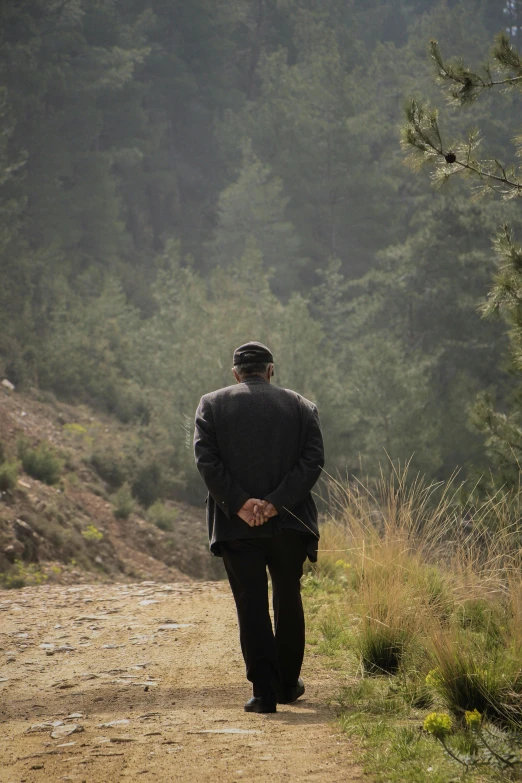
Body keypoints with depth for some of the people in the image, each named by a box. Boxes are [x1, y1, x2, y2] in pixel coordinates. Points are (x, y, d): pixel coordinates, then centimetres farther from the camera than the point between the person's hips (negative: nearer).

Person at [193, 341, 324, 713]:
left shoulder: (212, 404, 5)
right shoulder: (302, 406, 8)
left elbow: (206, 458, -8)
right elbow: (313, 460, -5)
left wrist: (238, 503, -12)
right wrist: (277, 502, -12)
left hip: (236, 525, -1)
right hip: (289, 522, 1)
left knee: (251, 607, 2)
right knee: (288, 602, 17)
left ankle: (264, 691, -5)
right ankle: (288, 684, 25)